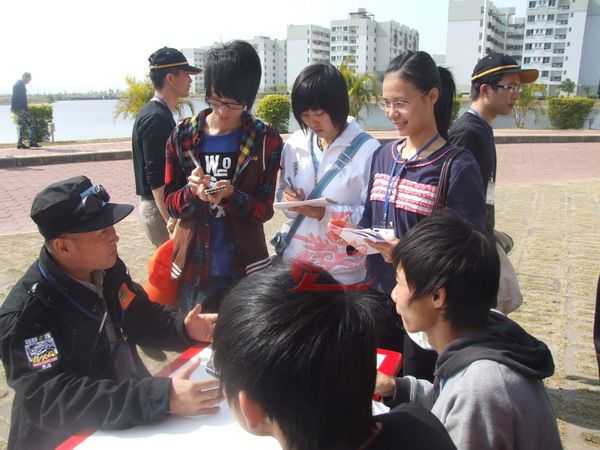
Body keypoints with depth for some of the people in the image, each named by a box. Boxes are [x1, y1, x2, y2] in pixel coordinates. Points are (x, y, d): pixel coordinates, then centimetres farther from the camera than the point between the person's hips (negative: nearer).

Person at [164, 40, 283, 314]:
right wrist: (192, 193, -20)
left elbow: (265, 209, -4)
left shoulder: (266, 141, -5)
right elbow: (171, 204, 1)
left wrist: (232, 195, -23)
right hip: (194, 267, 2)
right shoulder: (182, 136, -1)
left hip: (245, 268, -1)